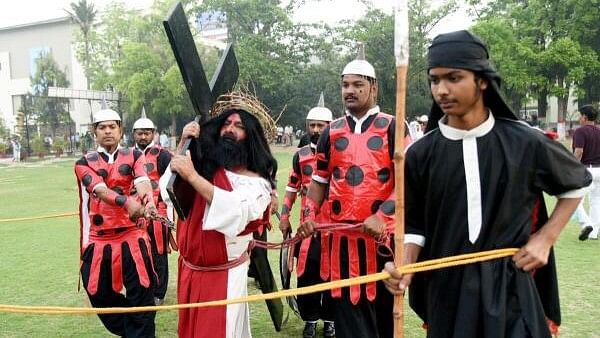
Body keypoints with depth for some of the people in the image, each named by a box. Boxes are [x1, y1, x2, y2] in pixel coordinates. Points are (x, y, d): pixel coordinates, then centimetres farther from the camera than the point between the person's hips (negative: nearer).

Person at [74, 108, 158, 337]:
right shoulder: (84, 163, 3)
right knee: (100, 295, 10)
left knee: (141, 292, -4)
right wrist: (127, 202, -37)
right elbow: (100, 190, -16)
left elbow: (142, 181, -15)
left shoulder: (134, 156, 5)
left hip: (132, 235, -1)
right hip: (98, 239, 1)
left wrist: (148, 202, -39)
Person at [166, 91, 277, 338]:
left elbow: (236, 212, -27)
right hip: (189, 270, 4)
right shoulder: (202, 165, -1)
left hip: (224, 275, -4)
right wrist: (183, 145, -12)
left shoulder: (257, 182, -10)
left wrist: (191, 176, -26)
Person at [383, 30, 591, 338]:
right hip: (446, 292, 2)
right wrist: (405, 265, -15)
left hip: (511, 289, -1)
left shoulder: (525, 142, -8)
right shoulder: (420, 153, -6)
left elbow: (577, 183, 10)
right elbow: (415, 224, 2)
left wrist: (545, 238, 0)